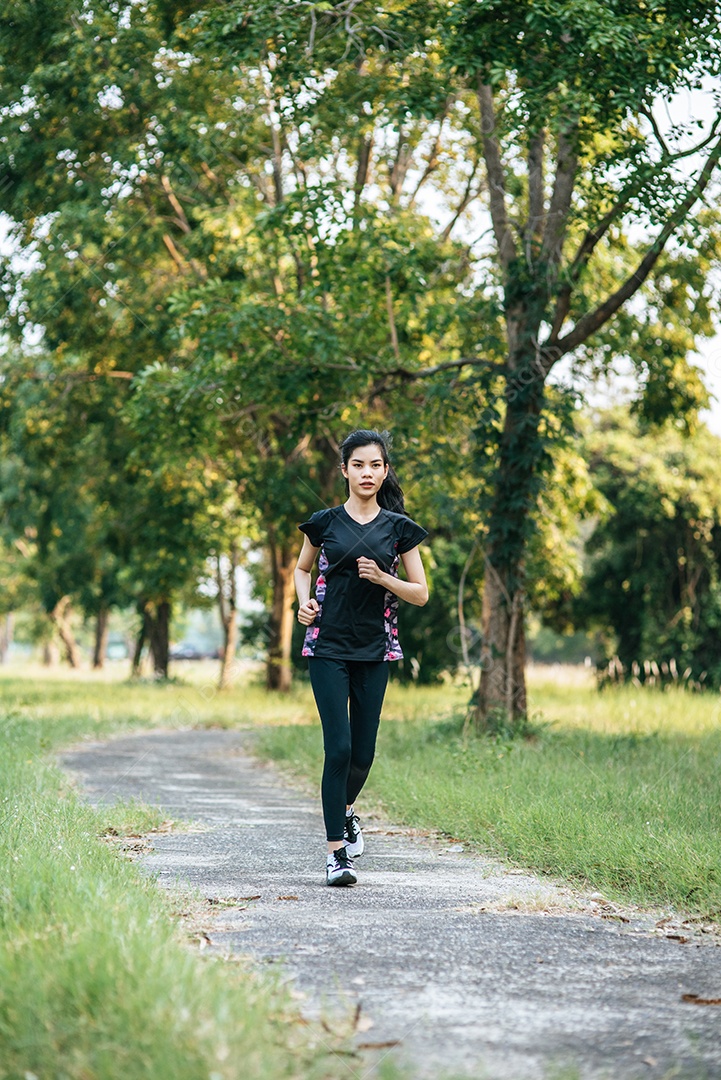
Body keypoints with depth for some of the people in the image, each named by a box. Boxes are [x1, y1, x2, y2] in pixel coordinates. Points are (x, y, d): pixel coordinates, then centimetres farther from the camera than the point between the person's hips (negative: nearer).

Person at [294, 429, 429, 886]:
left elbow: (421, 593, 6)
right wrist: (305, 601, -1)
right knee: (338, 746, -12)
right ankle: (336, 853, -8)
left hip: (375, 649, 2)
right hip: (328, 647, -2)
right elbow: (302, 568, 19)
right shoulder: (325, 522, 3)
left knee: (364, 750, 6)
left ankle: (347, 810, 39)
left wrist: (382, 578, -11)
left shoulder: (398, 527, 4)